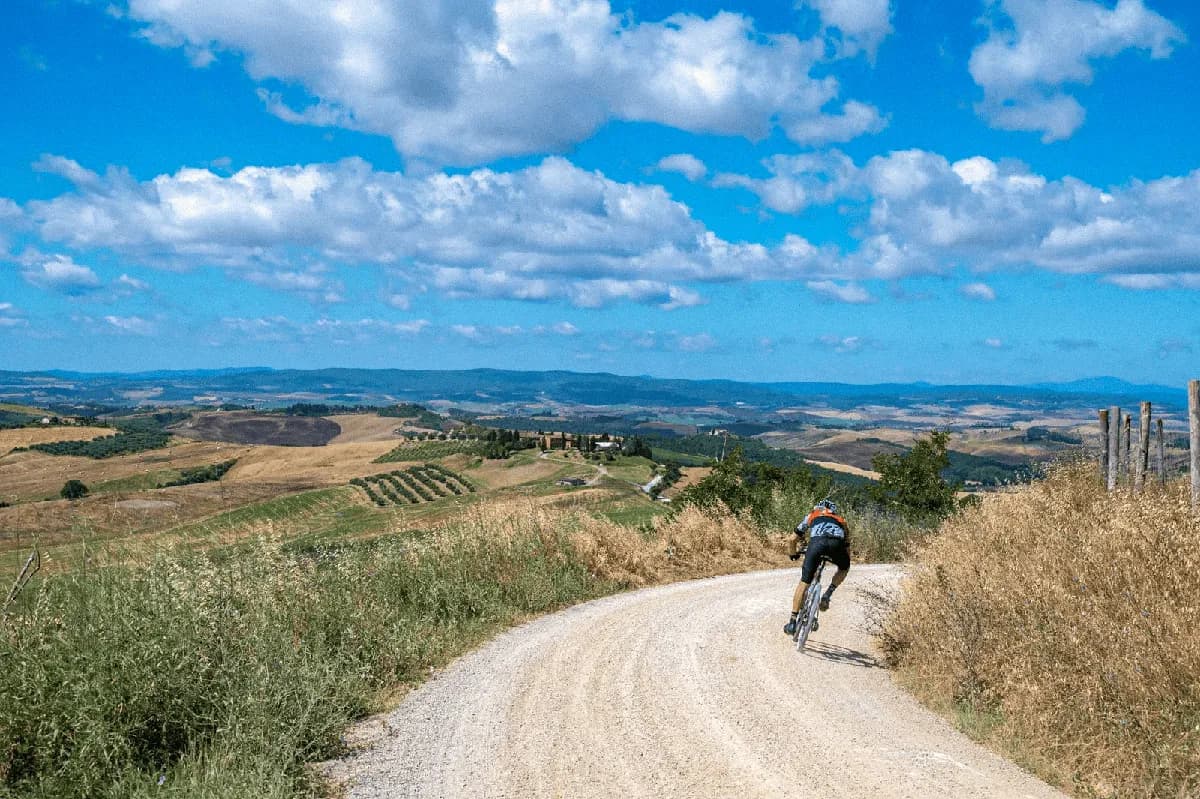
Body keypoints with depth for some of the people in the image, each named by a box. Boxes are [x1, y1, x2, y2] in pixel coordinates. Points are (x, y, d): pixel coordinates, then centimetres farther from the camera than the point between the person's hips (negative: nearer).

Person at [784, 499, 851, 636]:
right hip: (837, 542, 1)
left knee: (804, 582, 7)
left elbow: (794, 539, 38)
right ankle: (827, 595, 15)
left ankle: (792, 622, 6)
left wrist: (792, 553, 57)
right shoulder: (842, 521, 42)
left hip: (816, 542, -1)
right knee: (844, 568, 34)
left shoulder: (811, 517, 38)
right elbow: (847, 548, 44)